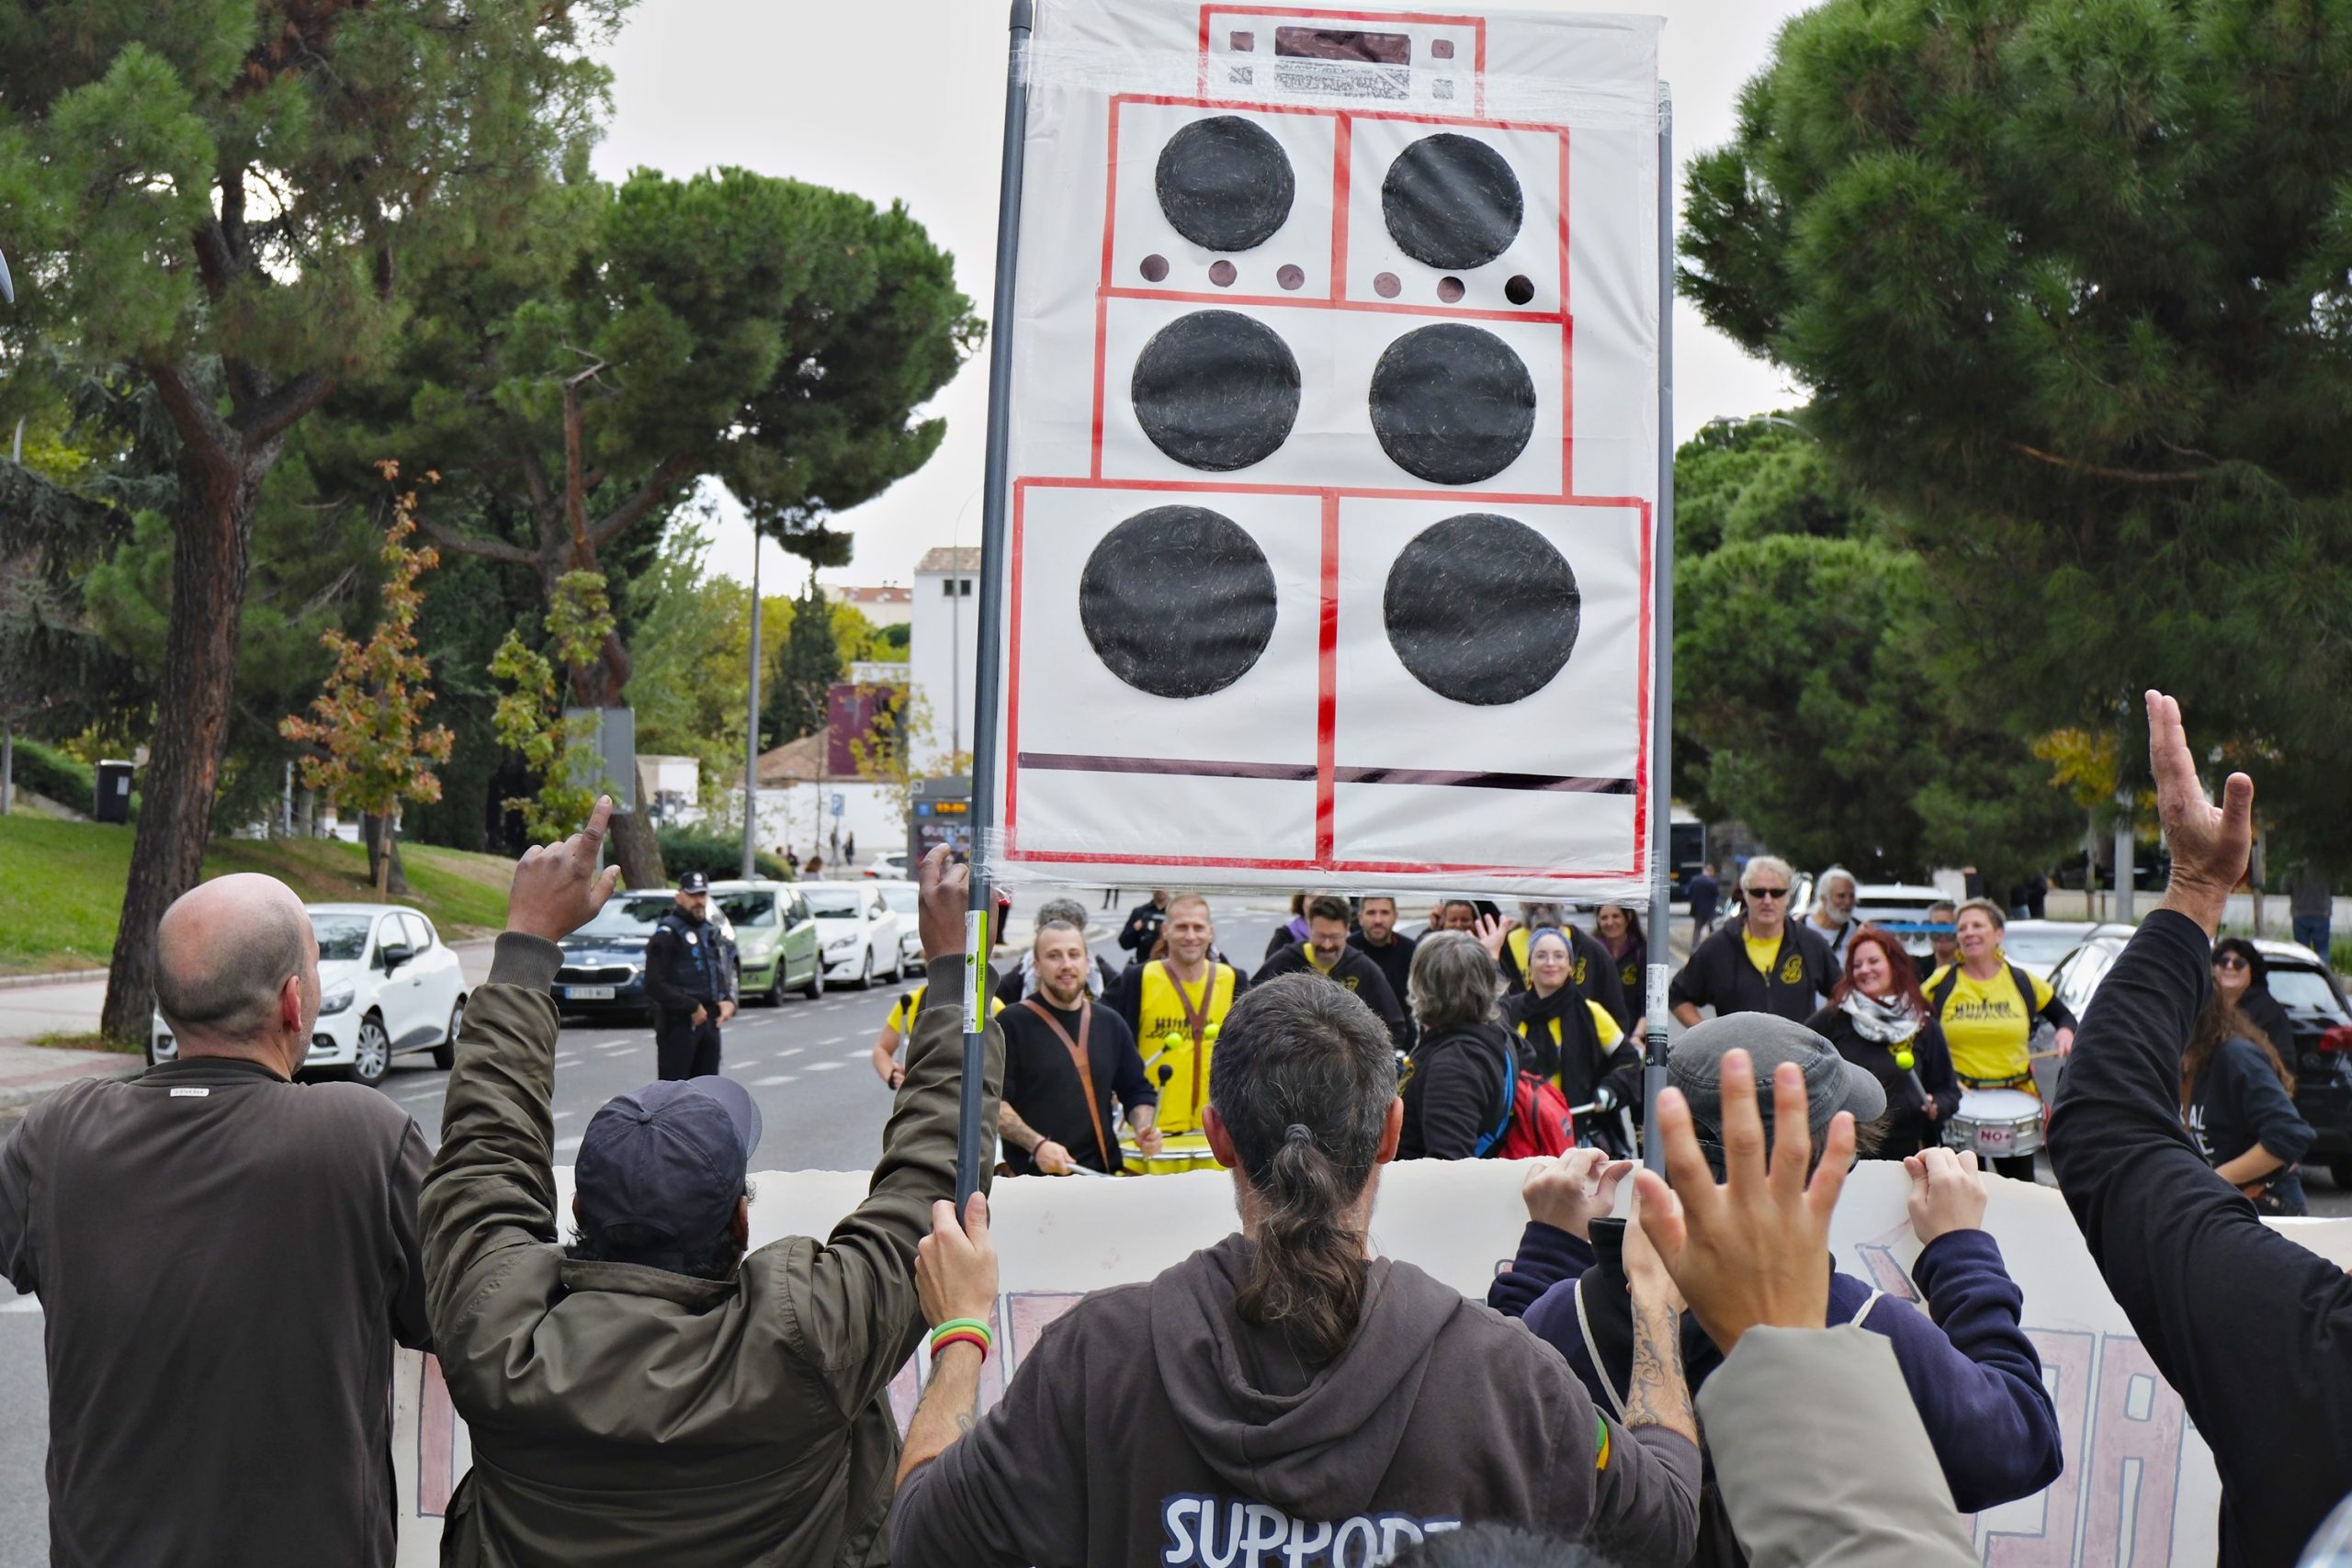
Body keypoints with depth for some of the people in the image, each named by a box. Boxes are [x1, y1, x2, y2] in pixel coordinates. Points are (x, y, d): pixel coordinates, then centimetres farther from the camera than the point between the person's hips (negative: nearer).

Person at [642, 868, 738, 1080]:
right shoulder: (666, 934, -10)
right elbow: (654, 985, -17)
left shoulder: (711, 931, 16)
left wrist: (729, 1000, 3)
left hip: (709, 1021, 8)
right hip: (678, 1023, -8)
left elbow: (726, 973, 23)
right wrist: (692, 1007, -18)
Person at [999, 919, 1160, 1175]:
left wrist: (1144, 1128, -1)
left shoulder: (1110, 1024, 11)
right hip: (1034, 1177, -4)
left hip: (1102, 1175, 4)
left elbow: (1137, 1091, 18)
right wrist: (1036, 1144, -21)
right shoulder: (1012, 1023, -4)